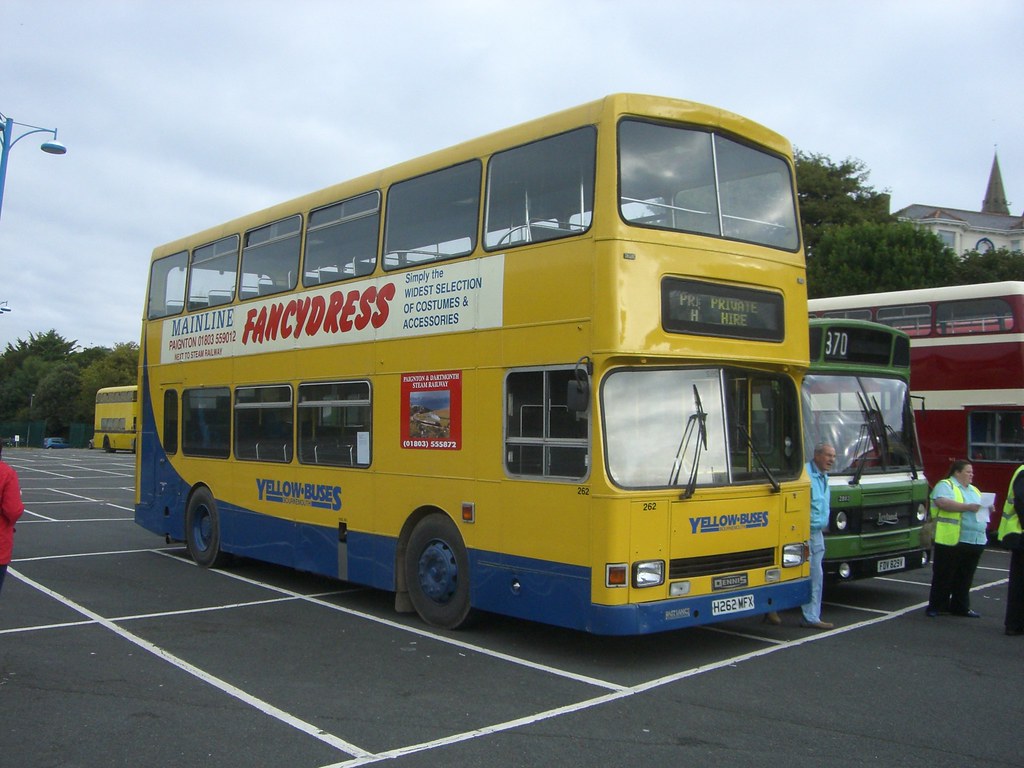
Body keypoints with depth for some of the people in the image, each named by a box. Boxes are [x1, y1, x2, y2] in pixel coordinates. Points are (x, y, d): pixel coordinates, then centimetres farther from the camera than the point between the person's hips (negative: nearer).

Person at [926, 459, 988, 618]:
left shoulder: (974, 490, 23)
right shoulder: (945, 485, -3)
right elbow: (943, 502, -20)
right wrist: (968, 507, -21)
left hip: (975, 541, 7)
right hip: (951, 540, -7)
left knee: (965, 577, 11)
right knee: (944, 575, -1)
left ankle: (960, 607, 20)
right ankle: (936, 606, 7)